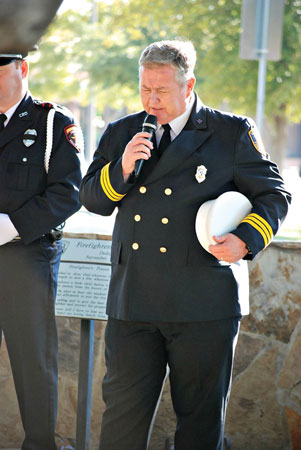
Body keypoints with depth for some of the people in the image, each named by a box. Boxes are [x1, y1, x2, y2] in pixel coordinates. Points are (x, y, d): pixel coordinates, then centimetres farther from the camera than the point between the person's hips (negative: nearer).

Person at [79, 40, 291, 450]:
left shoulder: (233, 133, 3)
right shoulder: (121, 134, 13)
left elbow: (273, 194, 5)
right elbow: (91, 200, 10)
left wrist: (246, 239, -13)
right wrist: (122, 168, -9)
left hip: (203, 305, -2)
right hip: (133, 302, 3)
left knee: (201, 416, 5)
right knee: (123, 409, 3)